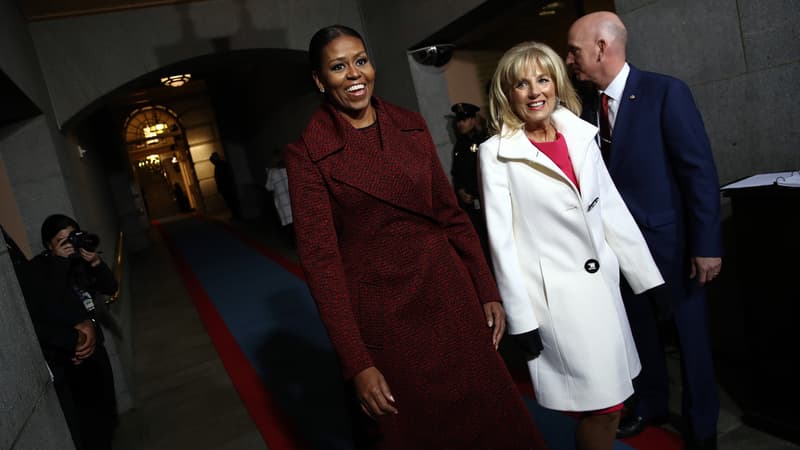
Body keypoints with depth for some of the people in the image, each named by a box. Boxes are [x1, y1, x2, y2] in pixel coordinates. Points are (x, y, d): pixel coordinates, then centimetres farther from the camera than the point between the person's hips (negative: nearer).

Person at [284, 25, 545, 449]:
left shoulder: (411, 126, 4)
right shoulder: (306, 154, -9)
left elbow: (451, 212, 7)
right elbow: (320, 260, -12)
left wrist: (487, 290, 3)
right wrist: (356, 364, -15)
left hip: (449, 297, 4)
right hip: (381, 318, -3)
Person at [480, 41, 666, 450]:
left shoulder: (580, 135, 6)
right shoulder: (495, 153, -7)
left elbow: (612, 209, 9)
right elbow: (501, 240, -9)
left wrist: (649, 278, 8)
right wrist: (521, 319, -10)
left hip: (602, 281, 5)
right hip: (554, 293, -5)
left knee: (609, 402, 14)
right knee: (602, 408, 1)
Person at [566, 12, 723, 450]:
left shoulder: (666, 92, -15)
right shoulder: (588, 105, 0)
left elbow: (700, 170, -15)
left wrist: (706, 245, -15)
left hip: (669, 239, -4)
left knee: (688, 331, 12)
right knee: (639, 328, 19)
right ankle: (651, 403, 42)